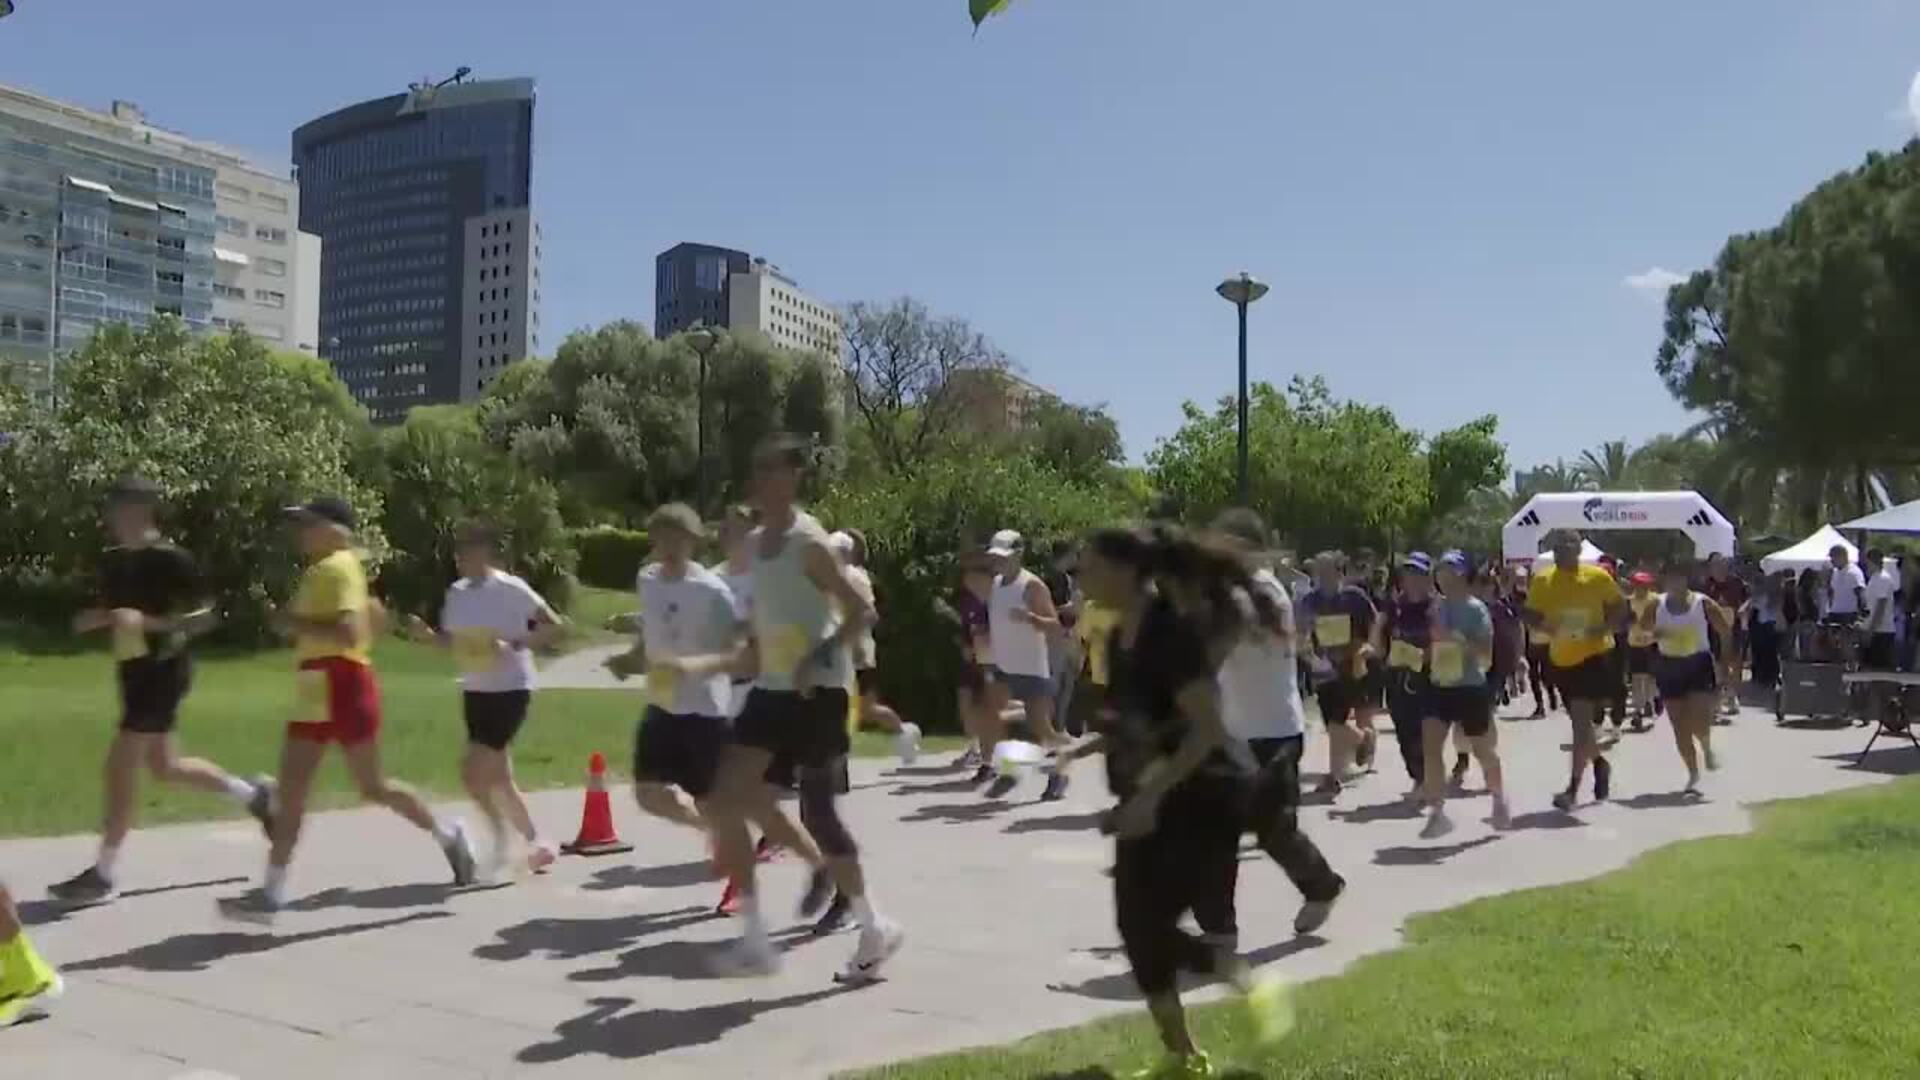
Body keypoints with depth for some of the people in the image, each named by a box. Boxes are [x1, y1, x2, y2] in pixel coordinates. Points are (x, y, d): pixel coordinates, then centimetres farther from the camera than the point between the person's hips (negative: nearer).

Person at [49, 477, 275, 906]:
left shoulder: (170, 560, -15)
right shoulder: (113, 561, 8)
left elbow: (203, 617, -16)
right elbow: (102, 612, 19)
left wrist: (148, 622, -28)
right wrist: (95, 618, -5)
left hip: (162, 672, -9)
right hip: (135, 673, 9)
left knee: (121, 766, -7)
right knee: (164, 767, 16)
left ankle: (103, 875, 2)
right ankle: (253, 794, 31)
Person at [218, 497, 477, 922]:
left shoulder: (338, 568, -14)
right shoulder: (321, 570, 15)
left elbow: (348, 632, -27)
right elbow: (376, 616, 25)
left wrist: (297, 624, -21)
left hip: (343, 689, -10)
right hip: (315, 694, 10)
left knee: (373, 786, 3)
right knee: (291, 791, 6)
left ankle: (448, 836, 21)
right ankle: (271, 892, 8)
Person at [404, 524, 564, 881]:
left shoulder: (510, 589, -15)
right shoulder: (456, 593, 5)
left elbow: (555, 627, -15)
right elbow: (453, 641, 16)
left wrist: (515, 644, -26)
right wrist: (426, 635, -4)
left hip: (510, 690, -8)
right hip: (475, 691, 8)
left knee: (473, 773, -13)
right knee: (497, 777, 13)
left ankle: (502, 841, 6)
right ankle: (536, 843, 28)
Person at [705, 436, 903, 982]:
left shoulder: (809, 543, -15)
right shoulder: (755, 542, 10)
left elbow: (862, 613, -18)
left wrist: (821, 658, -29)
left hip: (817, 691, -8)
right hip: (771, 689, 8)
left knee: (818, 814, -1)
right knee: (725, 802, -3)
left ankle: (874, 930, 18)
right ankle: (755, 939, 3)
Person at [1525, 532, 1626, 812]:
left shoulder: (1597, 577, -7)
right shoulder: (1543, 581, -1)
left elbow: (1620, 610, 2)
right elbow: (1530, 615, 5)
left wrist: (1603, 628, -15)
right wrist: (1545, 625, -16)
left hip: (1593, 656, -4)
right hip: (1561, 660, 4)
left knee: (1581, 720, -13)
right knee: (1581, 720, 17)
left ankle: (1573, 788, -11)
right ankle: (1599, 763, 44)